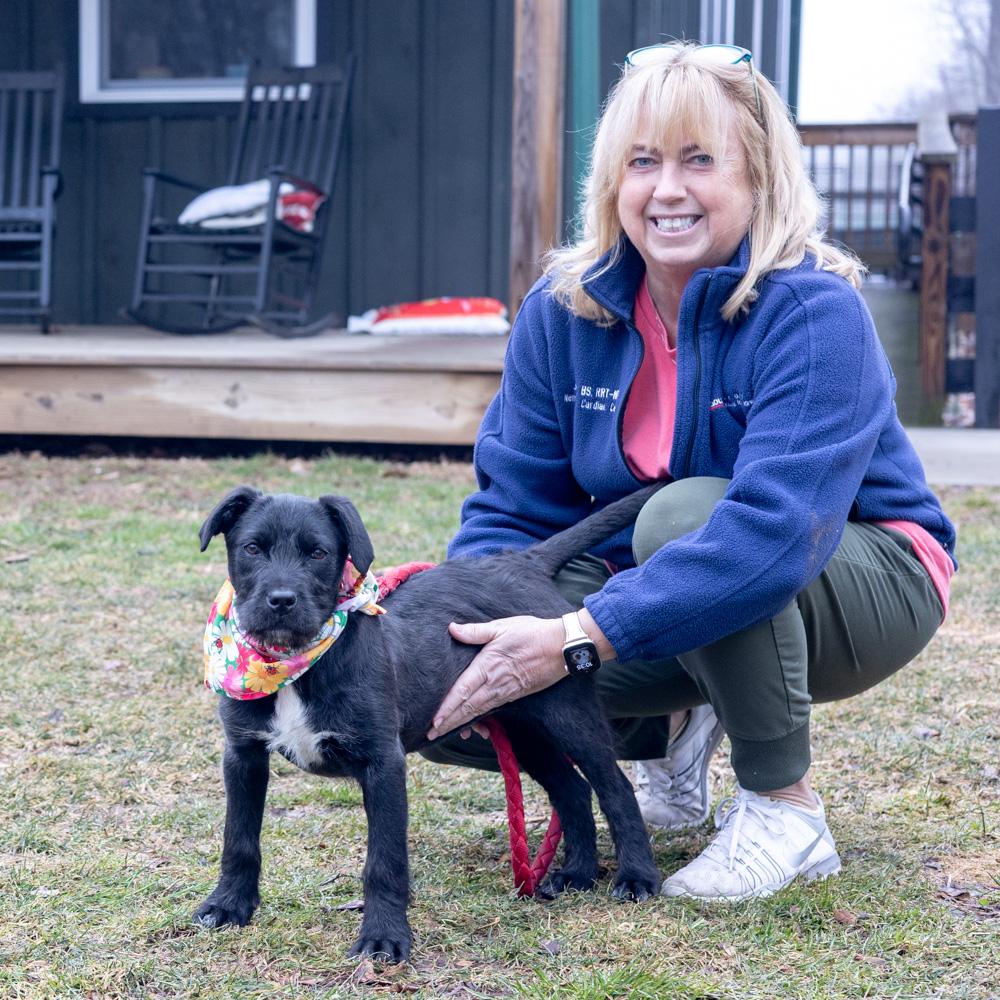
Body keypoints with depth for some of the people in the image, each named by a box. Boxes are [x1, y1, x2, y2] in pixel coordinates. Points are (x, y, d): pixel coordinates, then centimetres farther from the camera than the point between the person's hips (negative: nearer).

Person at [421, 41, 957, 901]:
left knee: (684, 513, -37)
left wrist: (578, 637, -44)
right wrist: (466, 624, -26)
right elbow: (513, 505, -4)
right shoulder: (563, 309, -7)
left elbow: (777, 529, -38)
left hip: (864, 583, -5)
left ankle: (785, 810, -17)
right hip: (657, 601, 5)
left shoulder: (814, 312, -25)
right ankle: (678, 731, 13)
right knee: (448, 702, -16)